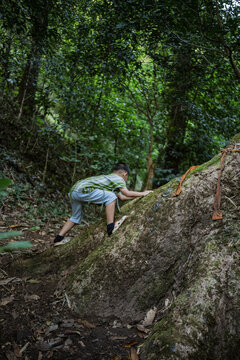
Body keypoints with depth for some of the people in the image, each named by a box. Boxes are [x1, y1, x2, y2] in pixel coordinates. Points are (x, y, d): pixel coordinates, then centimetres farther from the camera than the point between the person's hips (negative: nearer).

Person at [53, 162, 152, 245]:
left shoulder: (109, 178, 29)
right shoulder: (118, 179, 4)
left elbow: (122, 197, 28)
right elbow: (127, 193, -9)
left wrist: (137, 196, 31)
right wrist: (142, 193, 4)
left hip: (73, 190, 10)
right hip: (83, 190, -10)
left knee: (76, 217, 25)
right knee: (111, 196, -9)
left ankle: (59, 239, 28)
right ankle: (110, 227, -9)